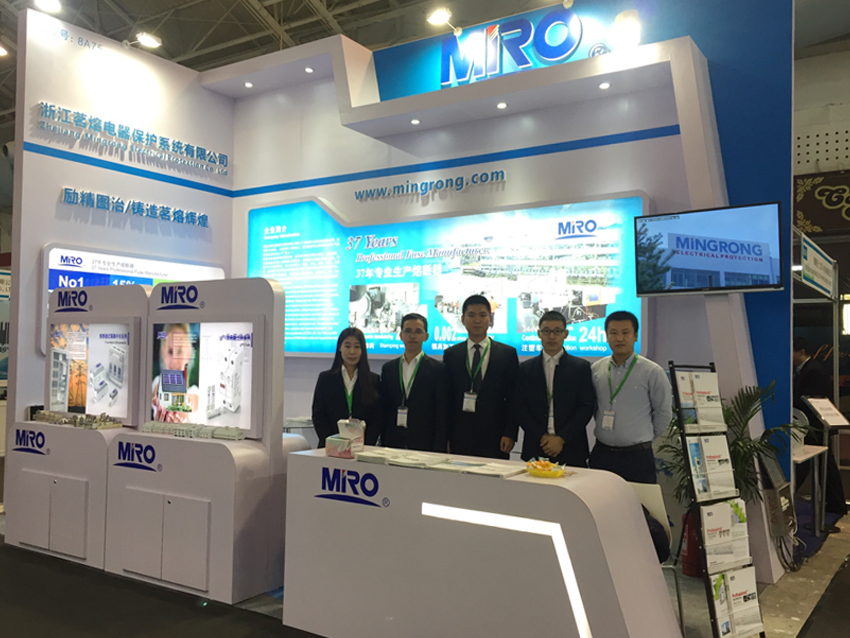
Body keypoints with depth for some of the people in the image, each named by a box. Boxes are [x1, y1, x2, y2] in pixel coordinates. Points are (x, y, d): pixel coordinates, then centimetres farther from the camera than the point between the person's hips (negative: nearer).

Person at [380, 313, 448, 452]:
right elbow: (383, 410, 12)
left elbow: (441, 414, -2)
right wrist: (382, 443, 6)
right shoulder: (388, 368, 11)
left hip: (424, 446, -3)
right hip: (393, 444, 3)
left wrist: (438, 450, -7)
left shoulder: (438, 369, 0)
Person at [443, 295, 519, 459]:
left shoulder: (508, 353, 5)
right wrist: (445, 438, 1)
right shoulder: (450, 355, 9)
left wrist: (510, 434, -5)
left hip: (495, 440, -1)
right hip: (459, 441, 1)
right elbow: (446, 400, 7)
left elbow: (514, 397, 3)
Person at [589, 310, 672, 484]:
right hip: (601, 455, 3)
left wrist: (643, 438, 8)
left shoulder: (652, 372, -5)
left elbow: (664, 413, 2)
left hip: (637, 457, -3)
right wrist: (607, 435, 13)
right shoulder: (596, 369, 6)